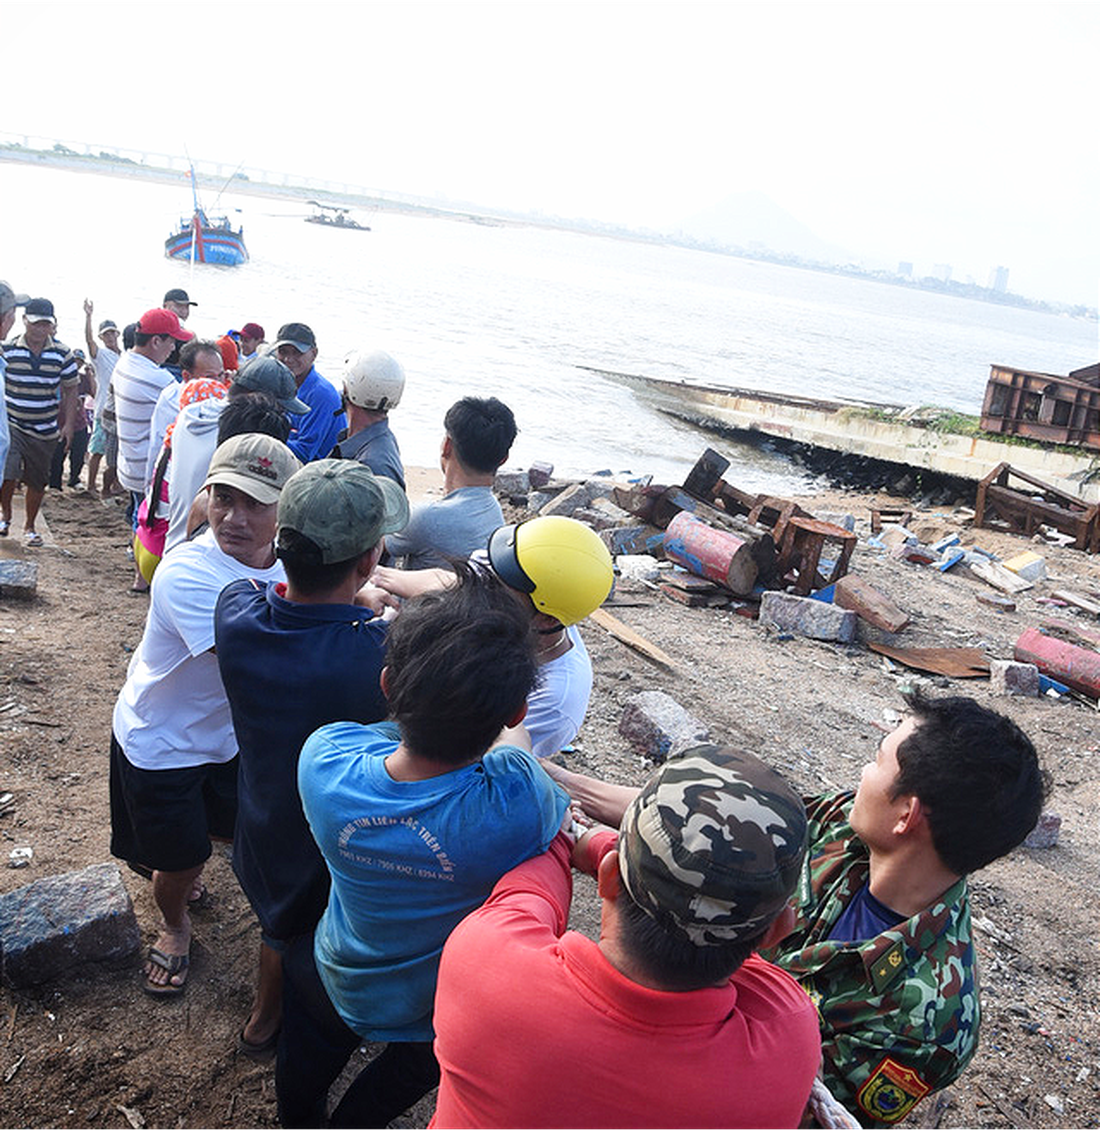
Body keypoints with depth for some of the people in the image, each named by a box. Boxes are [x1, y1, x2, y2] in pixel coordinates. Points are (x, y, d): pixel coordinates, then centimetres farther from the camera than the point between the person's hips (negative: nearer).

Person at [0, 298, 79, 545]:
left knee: (37, 482, 10)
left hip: (44, 430, 2)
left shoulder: (63, 354, -2)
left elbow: (70, 390, 6)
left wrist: (68, 425, 0)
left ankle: (29, 526, 29)